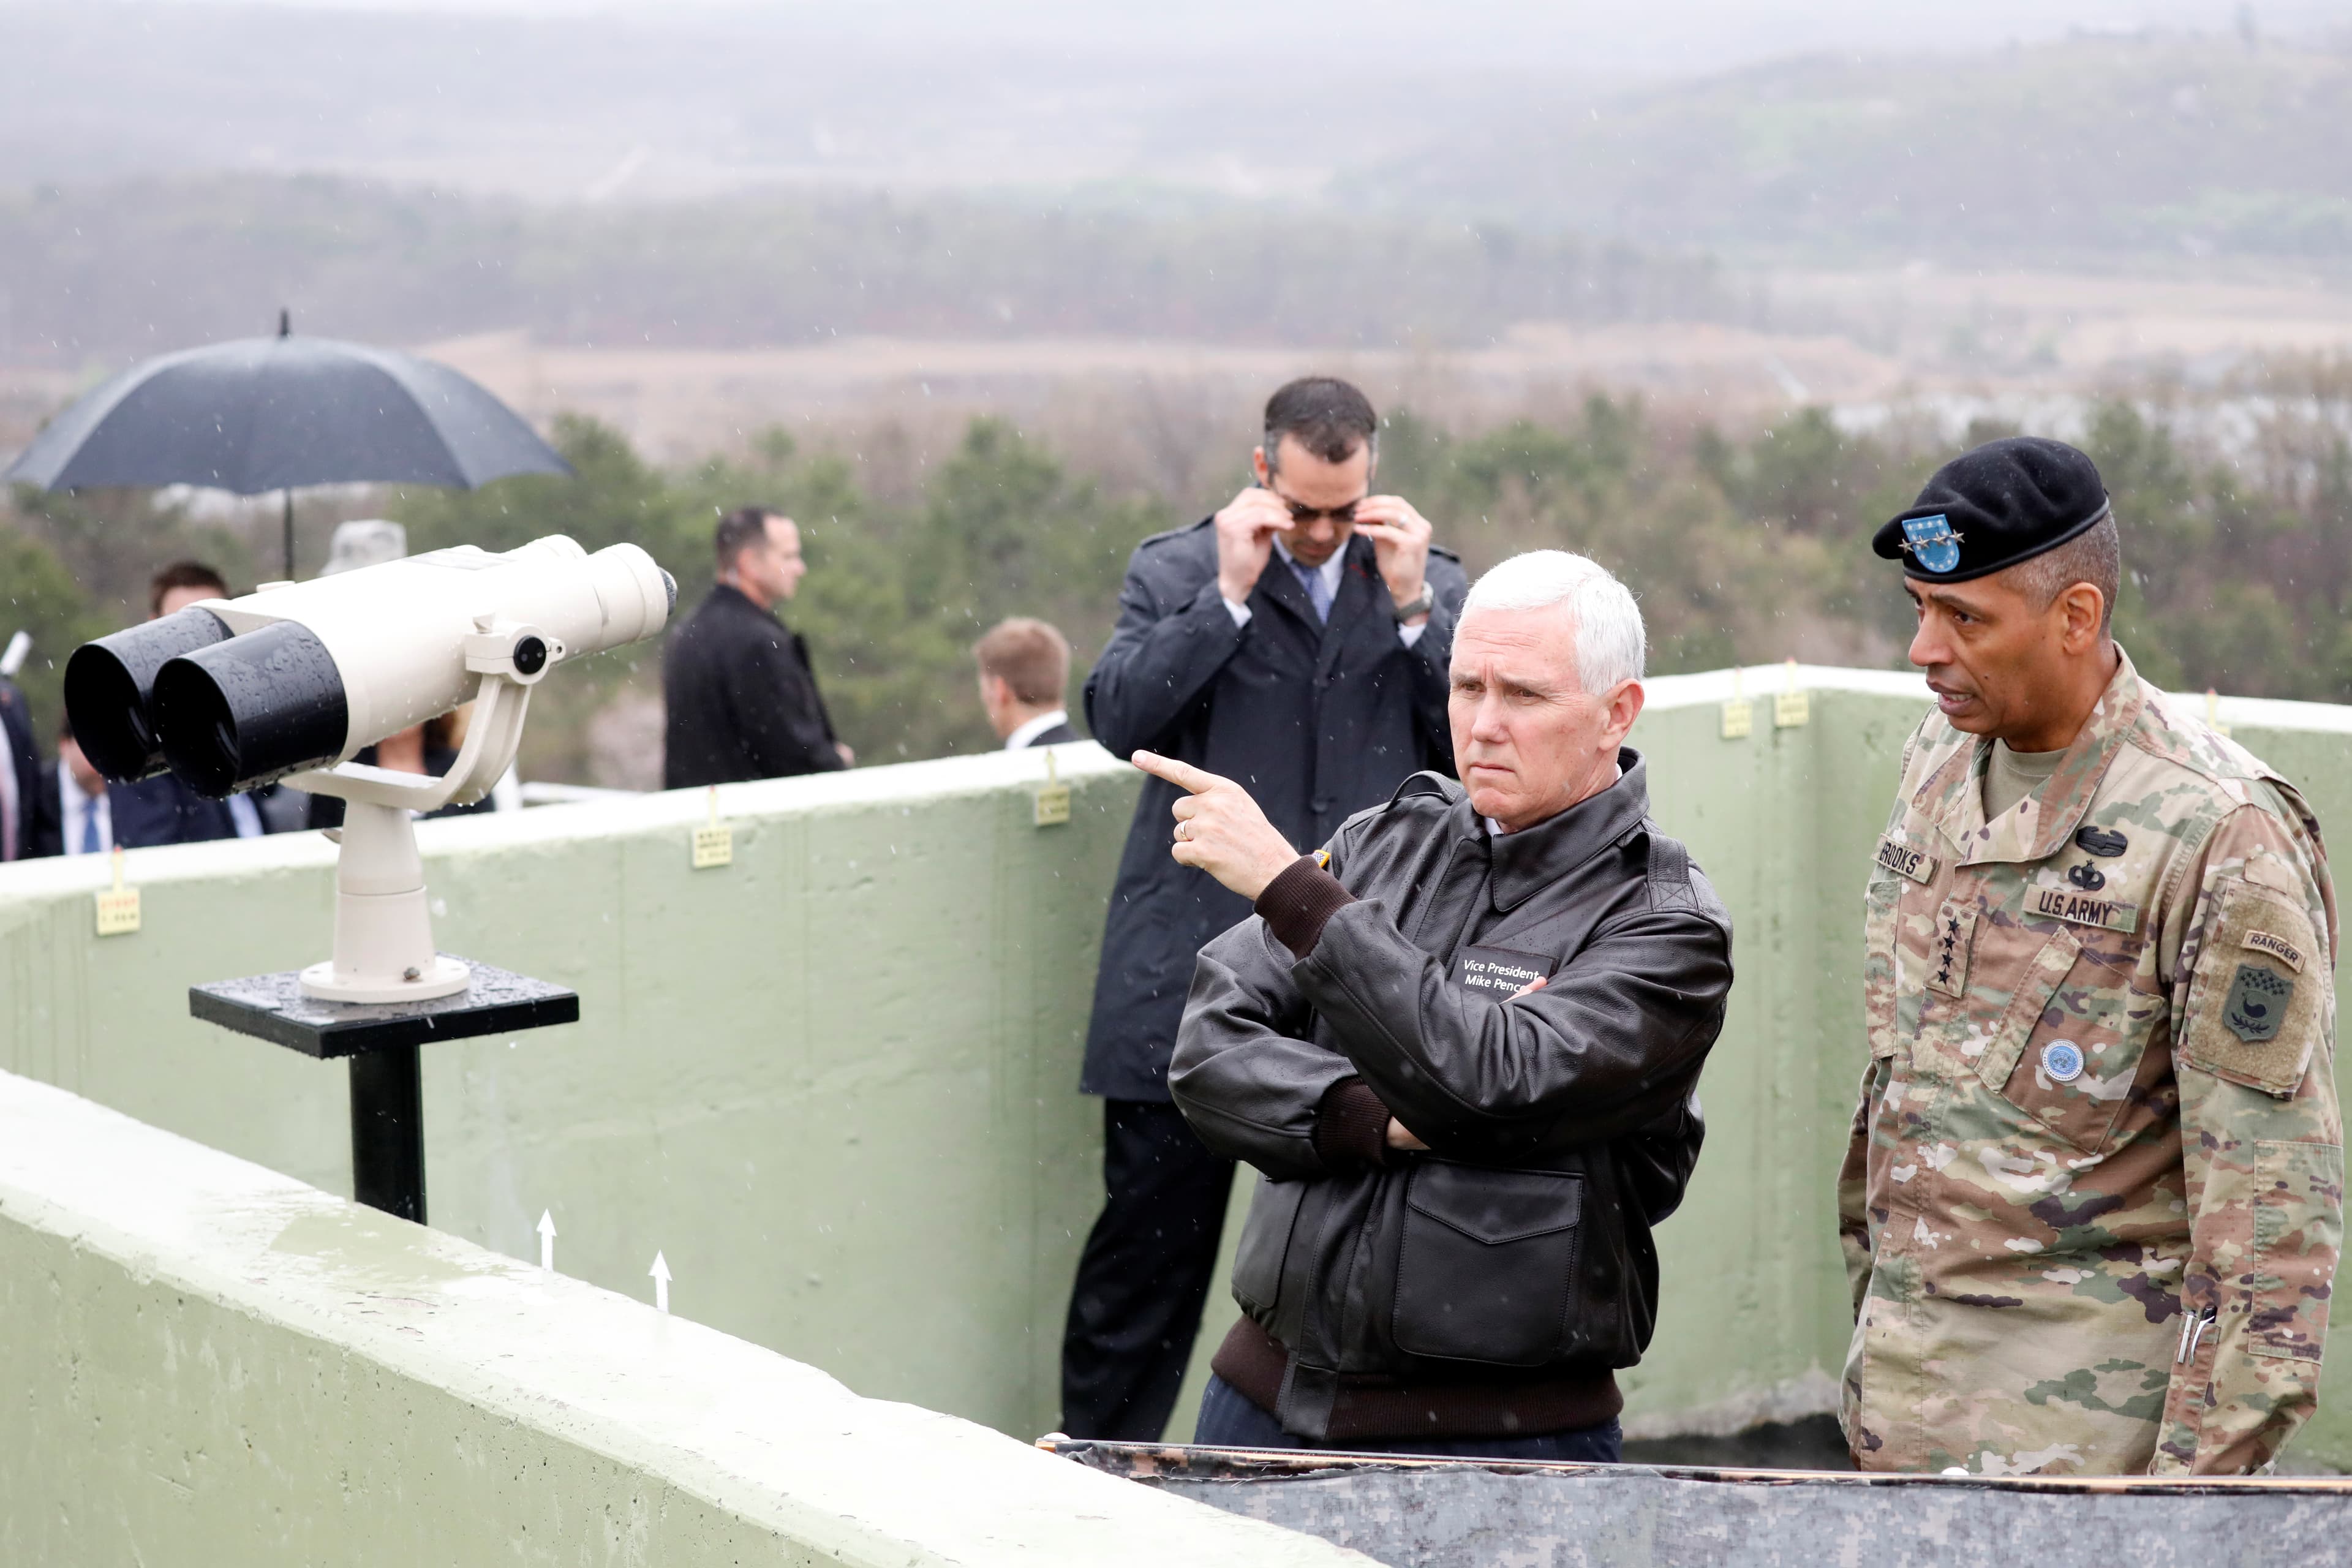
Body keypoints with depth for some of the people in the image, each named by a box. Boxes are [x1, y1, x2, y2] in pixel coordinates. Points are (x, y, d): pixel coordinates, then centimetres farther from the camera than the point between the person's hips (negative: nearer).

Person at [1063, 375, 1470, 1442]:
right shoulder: (1177, 572, 6)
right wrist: (1229, 594, -12)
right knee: (1151, 1237, 2)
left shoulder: (1430, 582, 12)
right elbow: (1118, 718, -7)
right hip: (1191, 982, -1)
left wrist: (1412, 604, -6)